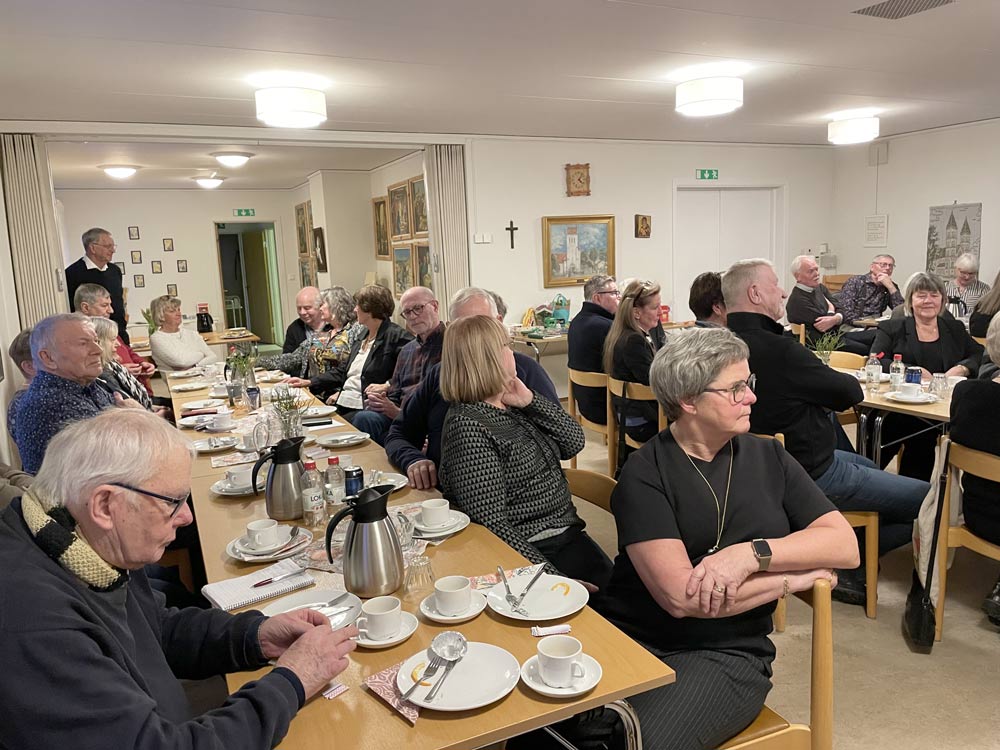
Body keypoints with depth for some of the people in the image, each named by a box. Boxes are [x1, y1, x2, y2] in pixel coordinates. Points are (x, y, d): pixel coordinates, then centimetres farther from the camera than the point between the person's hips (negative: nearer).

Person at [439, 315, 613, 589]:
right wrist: (554, 578, -23)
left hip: (568, 536, 7)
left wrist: (531, 400, -5)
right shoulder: (467, 427, -16)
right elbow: (492, 525, -20)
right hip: (528, 551, -7)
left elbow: (574, 443, 7)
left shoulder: (515, 407, 10)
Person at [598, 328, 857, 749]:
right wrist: (794, 578, -3)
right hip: (631, 636, -1)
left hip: (727, 653, 1)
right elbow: (680, 596, -13)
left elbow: (845, 545, 1)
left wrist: (752, 553, -15)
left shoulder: (768, 458, 8)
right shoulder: (646, 471, -4)